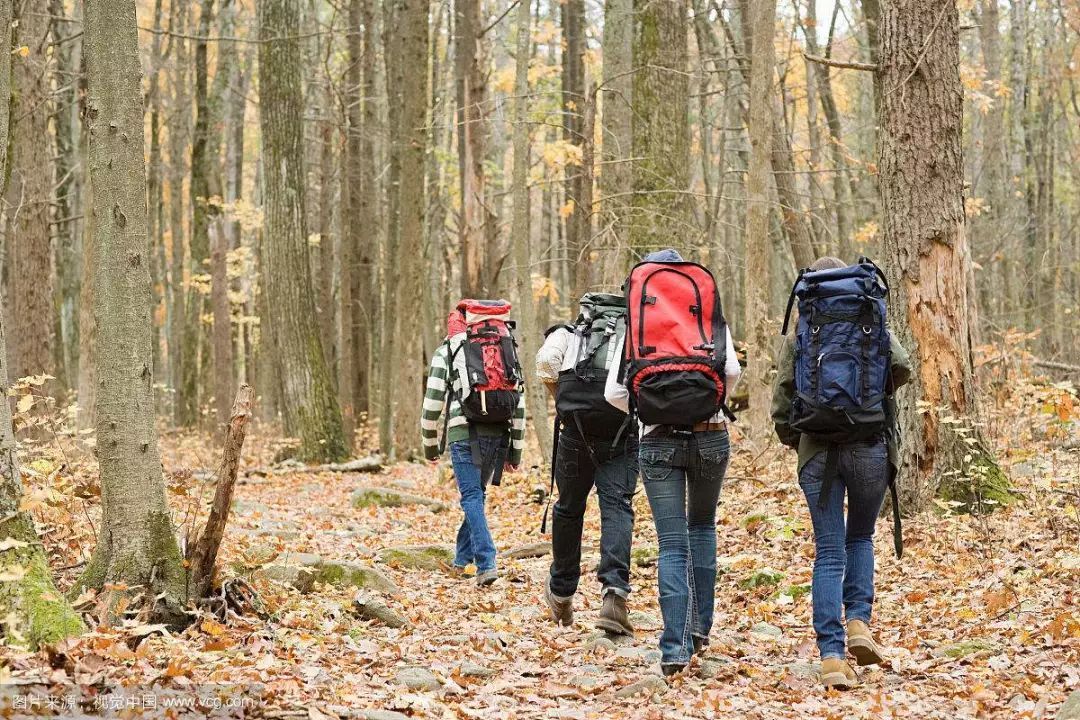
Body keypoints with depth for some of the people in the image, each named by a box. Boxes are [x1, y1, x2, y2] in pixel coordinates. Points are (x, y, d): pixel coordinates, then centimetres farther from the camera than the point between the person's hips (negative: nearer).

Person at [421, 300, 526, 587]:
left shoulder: (447, 351, 8)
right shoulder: (506, 349, 19)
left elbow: (433, 401, 3)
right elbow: (519, 400, 14)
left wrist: (430, 444, 14)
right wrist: (516, 449, 16)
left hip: (464, 433, -4)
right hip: (498, 434, 4)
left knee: (472, 498, -5)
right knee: (476, 494, 18)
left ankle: (486, 563, -18)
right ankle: (463, 557, 27)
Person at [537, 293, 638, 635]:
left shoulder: (570, 333, 18)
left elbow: (546, 360, -3)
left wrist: (561, 399, 10)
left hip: (576, 431, 1)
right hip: (624, 436, -1)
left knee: (569, 507, 17)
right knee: (616, 508, -3)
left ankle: (561, 593, 32)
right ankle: (614, 595, -23)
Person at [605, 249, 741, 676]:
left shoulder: (634, 326, 6)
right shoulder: (711, 319, 5)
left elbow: (614, 393, -2)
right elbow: (731, 371, -12)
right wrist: (712, 400, 8)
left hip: (658, 441, 0)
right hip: (709, 436, 1)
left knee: (672, 544, 0)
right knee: (702, 526, 23)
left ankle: (675, 648, -11)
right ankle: (700, 624, 18)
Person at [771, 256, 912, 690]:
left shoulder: (800, 336, 8)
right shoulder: (874, 325, 7)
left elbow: (781, 404, 2)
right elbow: (901, 368, -9)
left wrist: (794, 441, 19)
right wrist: (874, 393, 10)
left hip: (818, 452, 0)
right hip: (870, 447, 0)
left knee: (829, 553, 3)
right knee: (861, 537, 21)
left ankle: (831, 656, -6)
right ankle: (859, 621, 1)